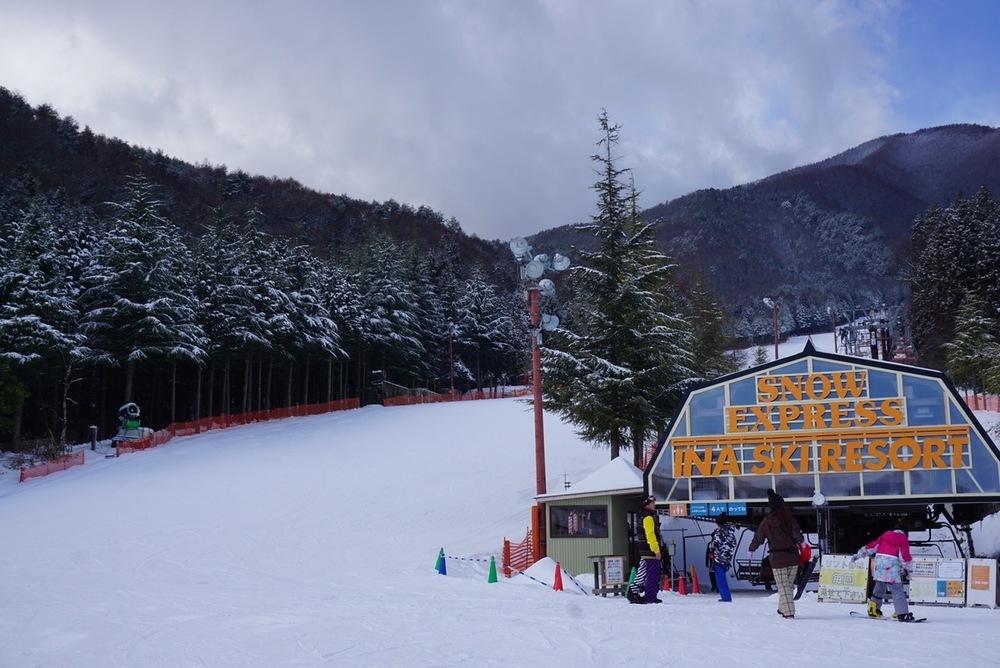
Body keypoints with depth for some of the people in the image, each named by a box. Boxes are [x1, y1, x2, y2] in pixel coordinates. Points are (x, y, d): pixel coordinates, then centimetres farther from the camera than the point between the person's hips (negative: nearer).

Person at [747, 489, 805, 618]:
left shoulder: (766, 522, -1)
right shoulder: (789, 519, -3)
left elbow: (758, 538, 8)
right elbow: (797, 534, -12)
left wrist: (751, 550, 23)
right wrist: (801, 541, 11)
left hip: (777, 559, -2)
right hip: (792, 557, 2)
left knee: (783, 586, 0)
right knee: (789, 584, 17)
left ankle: (788, 612, -8)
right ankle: (783, 608, 24)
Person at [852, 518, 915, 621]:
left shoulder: (885, 536, 14)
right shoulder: (903, 540, 1)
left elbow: (872, 546, 15)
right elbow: (904, 556, -7)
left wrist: (859, 554, 19)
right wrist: (909, 566, 9)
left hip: (879, 566, 5)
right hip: (892, 569, -5)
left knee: (879, 588, 18)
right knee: (897, 590, -6)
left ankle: (873, 610, 23)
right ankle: (902, 613, -14)